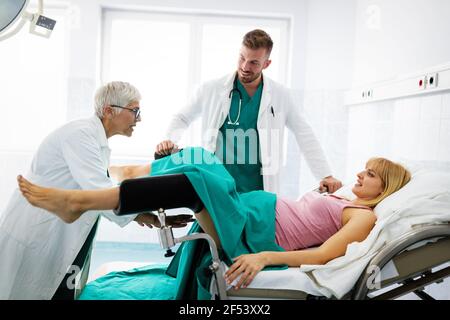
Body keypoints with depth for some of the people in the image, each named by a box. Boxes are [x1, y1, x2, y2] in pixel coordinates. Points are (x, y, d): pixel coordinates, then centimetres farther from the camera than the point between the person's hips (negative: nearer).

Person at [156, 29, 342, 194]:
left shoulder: (280, 96, 2)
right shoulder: (211, 90, 1)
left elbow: (305, 136, 8)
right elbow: (182, 118, 13)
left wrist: (324, 175, 3)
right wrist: (169, 140, -6)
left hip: (259, 193, 0)